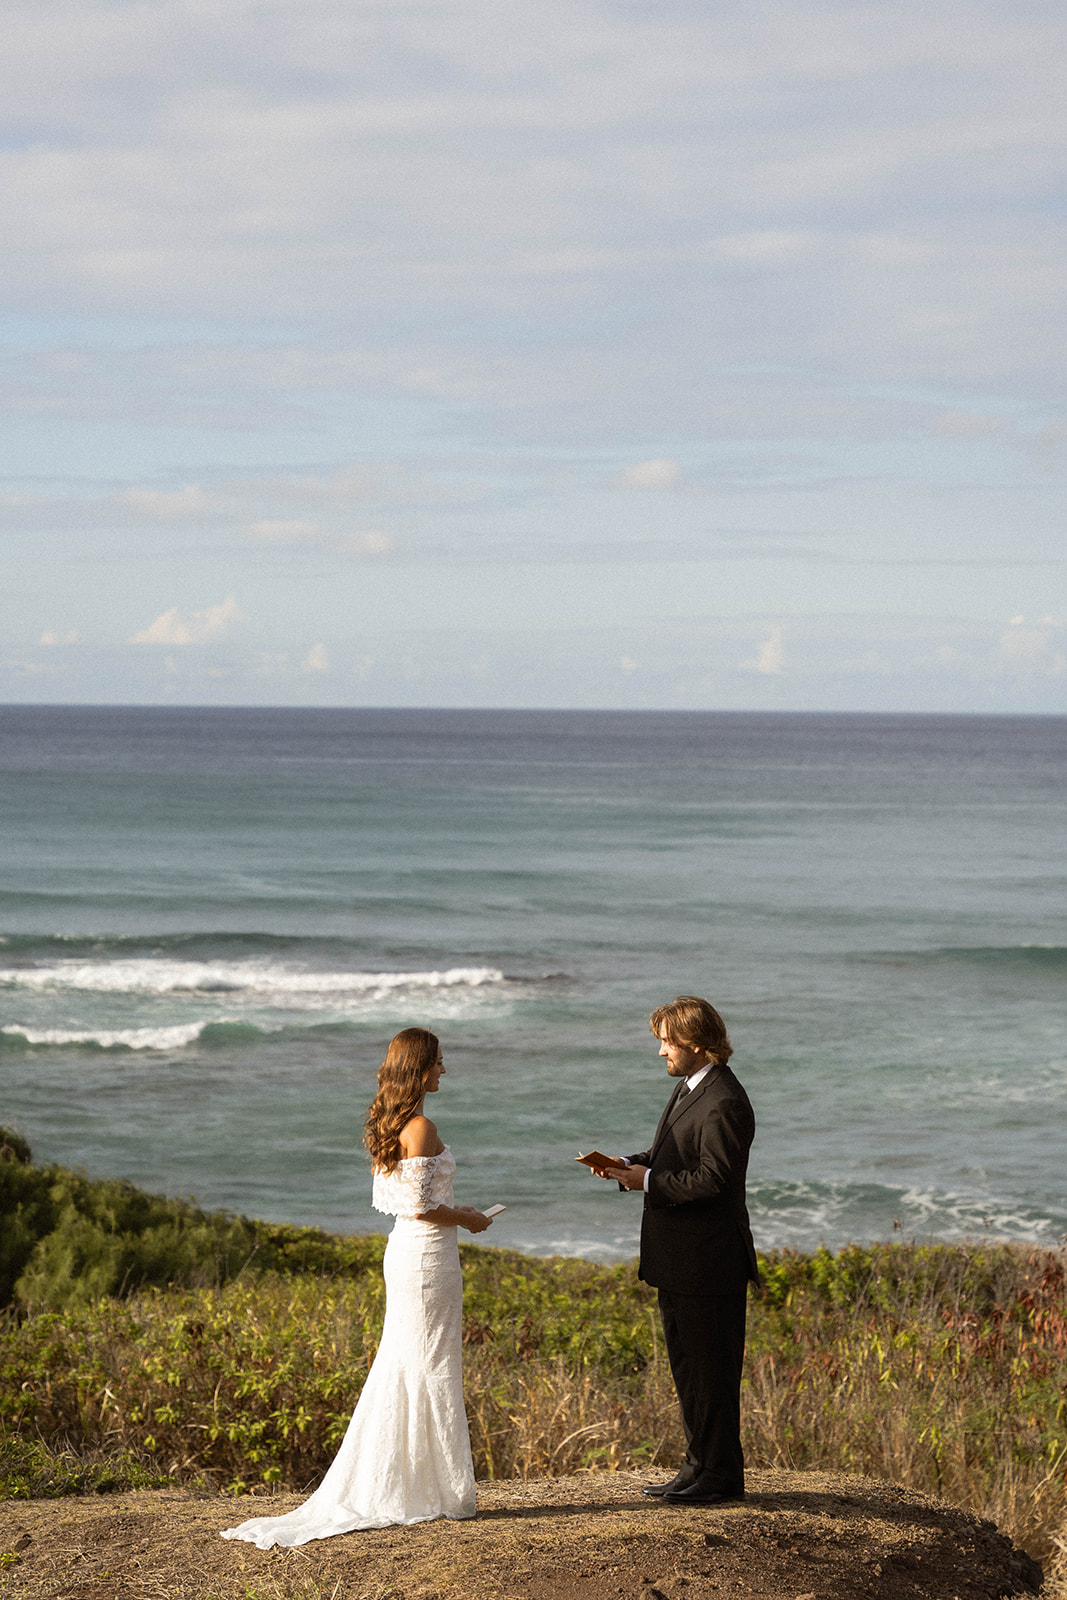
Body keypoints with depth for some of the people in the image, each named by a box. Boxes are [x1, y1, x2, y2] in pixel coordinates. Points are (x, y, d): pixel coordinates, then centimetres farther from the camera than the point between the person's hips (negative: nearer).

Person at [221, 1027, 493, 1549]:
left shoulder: (389, 1125, 11)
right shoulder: (421, 1127, -18)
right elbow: (421, 1206, -22)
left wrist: (452, 1212, 18)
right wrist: (467, 1219, -7)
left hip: (403, 1250, 9)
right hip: (429, 1253, -9)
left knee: (400, 1369, 13)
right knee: (434, 1369, -1)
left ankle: (374, 1490, 17)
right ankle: (447, 1493, 7)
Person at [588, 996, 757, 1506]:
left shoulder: (723, 1104, -20)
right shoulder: (689, 1086, 13)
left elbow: (712, 1179, -24)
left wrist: (648, 1181, -17)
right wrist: (631, 1163, 3)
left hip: (708, 1262, -11)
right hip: (678, 1260, 11)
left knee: (711, 1369, -2)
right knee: (686, 1367, 17)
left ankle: (721, 1477, 6)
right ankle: (698, 1467, 26)